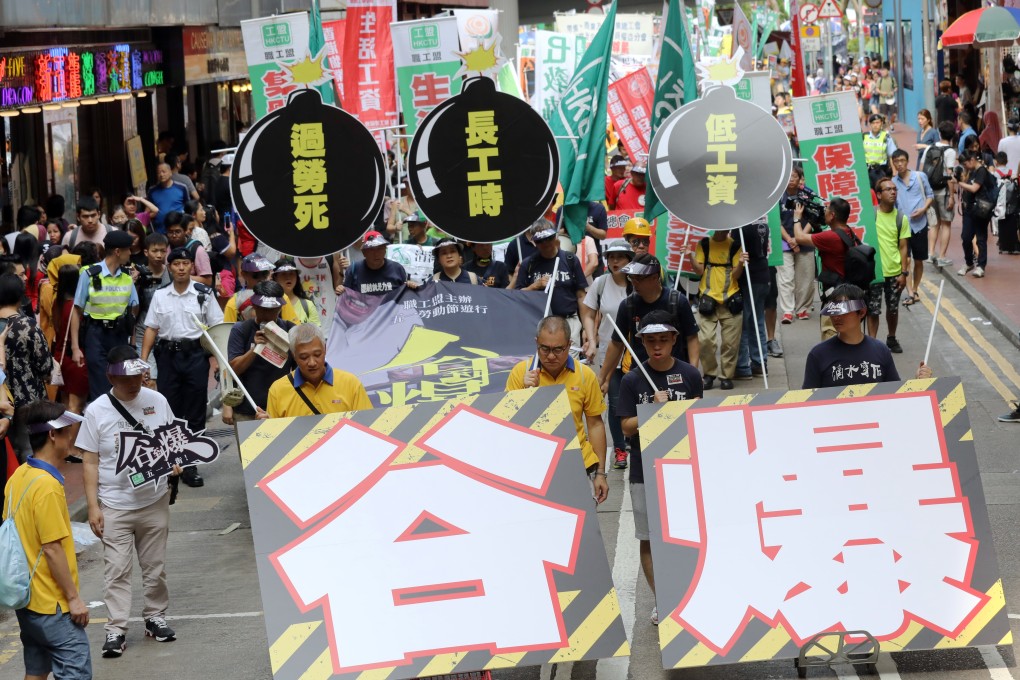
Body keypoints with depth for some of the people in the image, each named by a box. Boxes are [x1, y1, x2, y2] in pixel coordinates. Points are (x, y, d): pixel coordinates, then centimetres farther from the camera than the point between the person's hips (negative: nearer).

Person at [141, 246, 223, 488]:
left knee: (195, 413, 1)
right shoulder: (160, 295, 7)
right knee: (169, 410, 3)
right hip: (168, 354, 1)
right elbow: (151, 329, 8)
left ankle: (189, 465, 7)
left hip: (196, 353, -1)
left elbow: (217, 327, 1)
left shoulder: (203, 293, 2)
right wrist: (143, 359, 0)